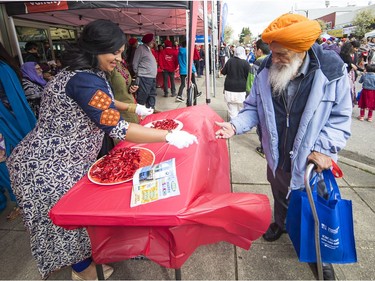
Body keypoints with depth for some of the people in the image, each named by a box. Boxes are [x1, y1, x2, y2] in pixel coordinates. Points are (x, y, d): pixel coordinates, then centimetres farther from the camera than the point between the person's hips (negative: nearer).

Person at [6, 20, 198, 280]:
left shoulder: (90, 72, 3)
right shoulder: (83, 81, -30)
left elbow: (101, 102, 23)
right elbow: (116, 128, -35)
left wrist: (132, 107, 17)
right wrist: (169, 136, -33)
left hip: (68, 158, 9)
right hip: (48, 166, -9)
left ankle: (85, 257, 44)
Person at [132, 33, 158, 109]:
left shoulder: (149, 49, 18)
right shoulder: (141, 48, -9)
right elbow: (135, 63, -9)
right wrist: (137, 74, -4)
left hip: (152, 77, 10)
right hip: (144, 77, -10)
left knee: (152, 95, 16)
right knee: (142, 96, -8)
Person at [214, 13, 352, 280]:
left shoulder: (332, 70, -20)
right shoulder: (266, 71, -12)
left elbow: (341, 117, -12)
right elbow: (254, 108, -2)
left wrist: (323, 148, -21)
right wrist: (235, 125, -19)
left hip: (311, 161, -2)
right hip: (277, 157, 3)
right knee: (280, 196, 28)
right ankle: (280, 223, 60)